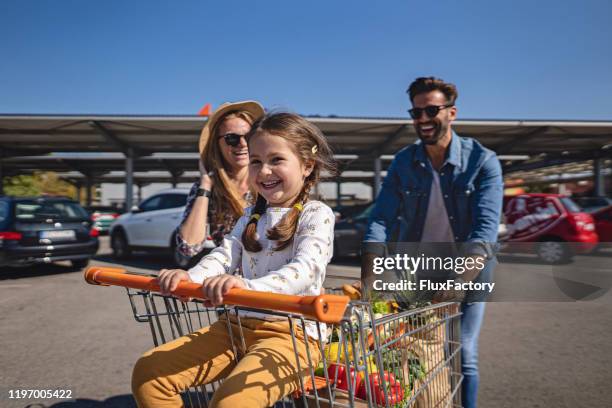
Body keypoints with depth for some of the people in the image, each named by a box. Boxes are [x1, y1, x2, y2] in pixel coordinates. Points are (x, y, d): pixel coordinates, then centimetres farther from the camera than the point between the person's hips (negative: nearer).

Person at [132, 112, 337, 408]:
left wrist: (248, 285, -39)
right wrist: (190, 277, -18)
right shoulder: (252, 215, 17)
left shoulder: (316, 214, -6)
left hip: (291, 333, -6)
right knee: (148, 372, -1)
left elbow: (306, 269, -22)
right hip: (238, 326, 7)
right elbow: (225, 256, 4)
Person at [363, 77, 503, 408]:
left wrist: (460, 278, -35)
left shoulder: (482, 161, -12)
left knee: (462, 358, 2)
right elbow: (381, 220, -10)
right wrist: (369, 276, -23)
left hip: (468, 276, -2)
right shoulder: (403, 162, -3)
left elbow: (485, 230, -21)